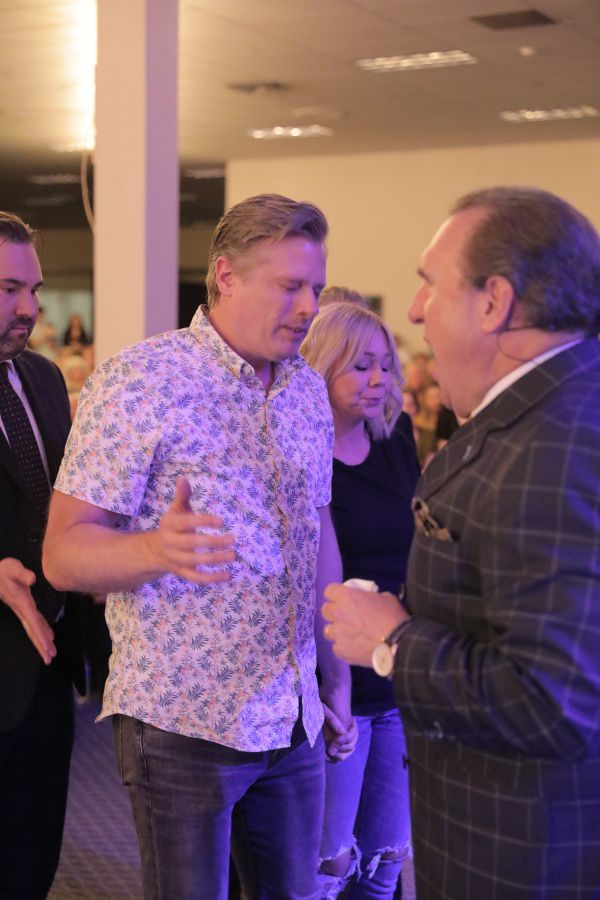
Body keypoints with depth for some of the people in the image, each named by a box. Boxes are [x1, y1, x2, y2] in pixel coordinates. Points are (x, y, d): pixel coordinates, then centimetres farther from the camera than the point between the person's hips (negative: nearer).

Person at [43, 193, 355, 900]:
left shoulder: (308, 388, 8)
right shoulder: (136, 382, -13)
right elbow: (62, 553, -14)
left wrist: (336, 674, 16)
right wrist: (157, 549, -34)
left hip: (296, 720, 6)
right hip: (183, 723, -5)